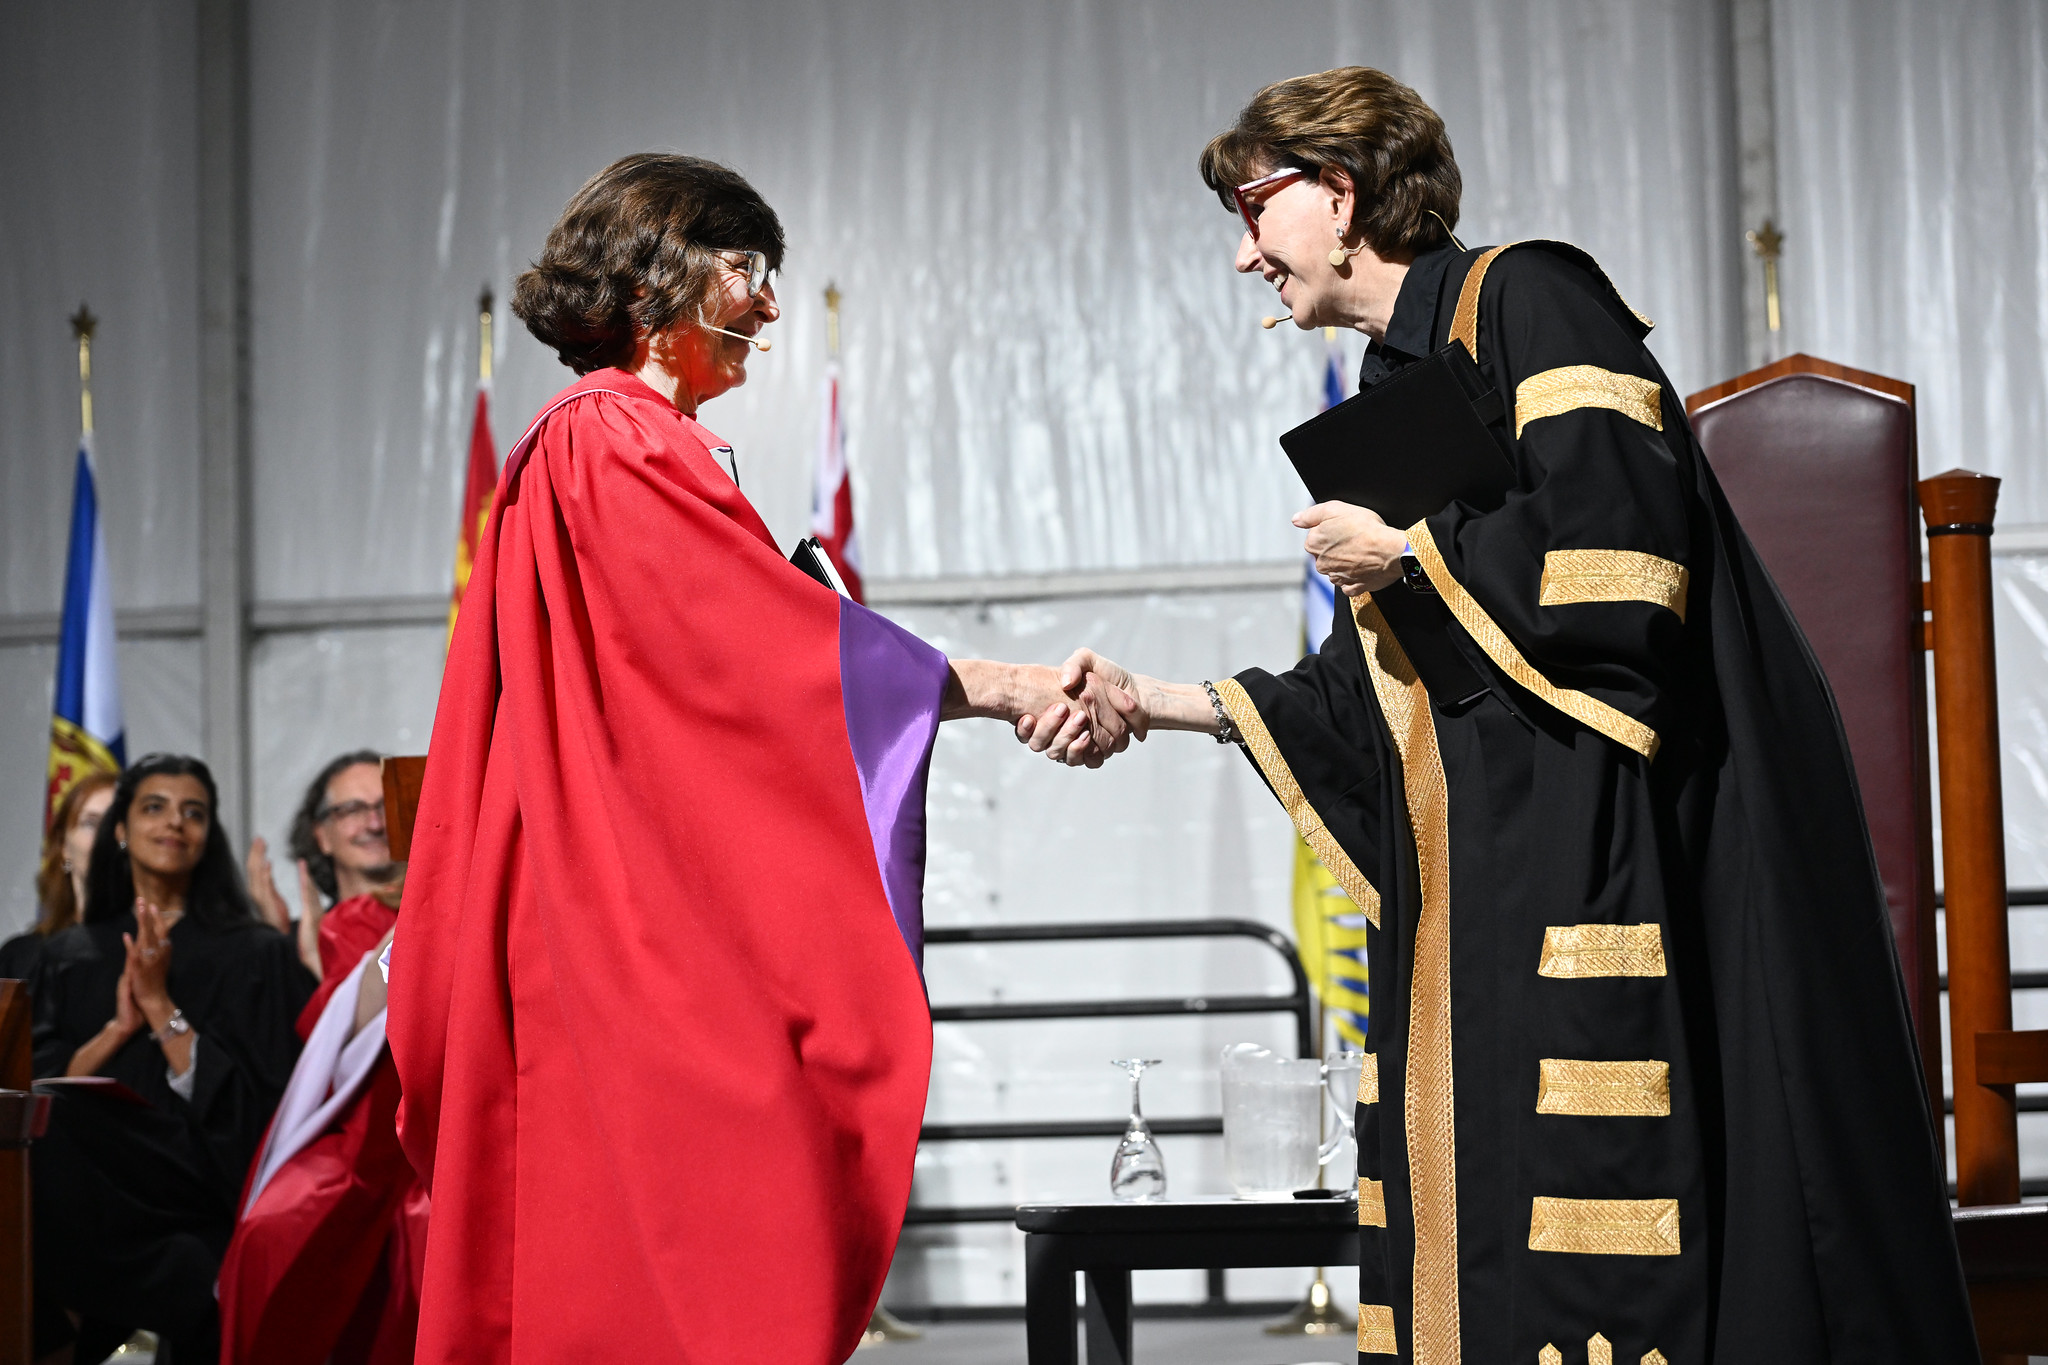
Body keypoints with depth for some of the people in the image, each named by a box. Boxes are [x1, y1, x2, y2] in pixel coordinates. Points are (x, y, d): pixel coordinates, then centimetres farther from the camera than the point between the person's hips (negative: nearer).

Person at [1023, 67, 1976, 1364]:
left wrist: (1407, 549, -8)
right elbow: (1370, 703, 20)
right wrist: (1157, 702, 15)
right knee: (1475, 1243, 4)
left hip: (1615, 851, -9)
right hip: (1482, 882, 9)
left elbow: (1619, 543, -19)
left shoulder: (1527, 299, -4)